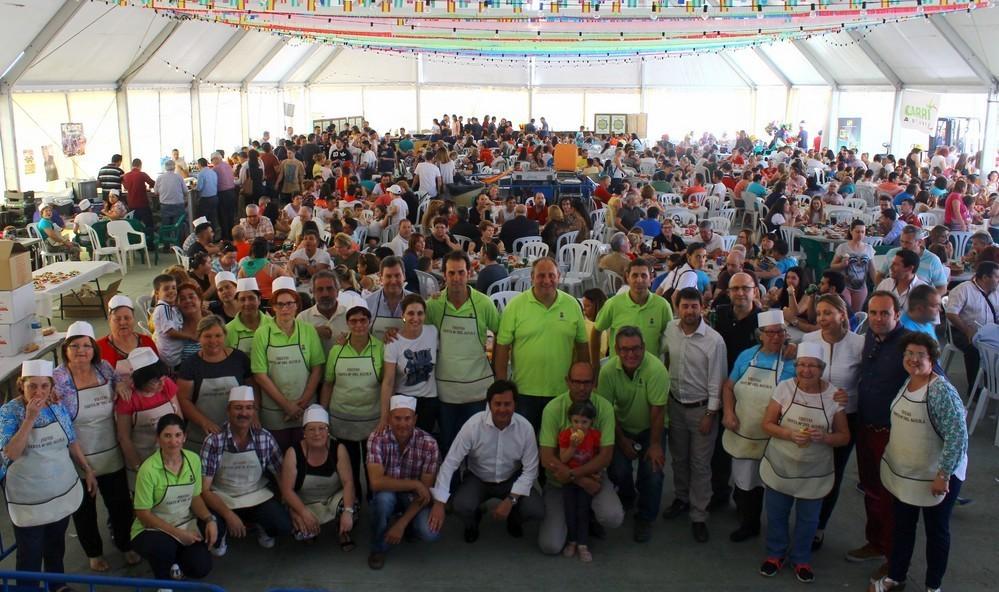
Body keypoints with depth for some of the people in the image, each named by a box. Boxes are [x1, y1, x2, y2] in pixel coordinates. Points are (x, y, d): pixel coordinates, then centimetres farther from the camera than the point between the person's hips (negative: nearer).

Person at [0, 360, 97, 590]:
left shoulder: (58, 407, -2)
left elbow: (72, 442, 9)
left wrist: (88, 471, 10)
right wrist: (30, 418, -31)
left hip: (64, 491, 5)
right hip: (28, 499, -4)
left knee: (56, 544, 22)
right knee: (30, 552, 5)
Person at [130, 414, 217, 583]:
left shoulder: (194, 459, -6)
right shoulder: (149, 469, -21)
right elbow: (143, 514, -16)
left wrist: (209, 520, -12)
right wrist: (178, 533, -20)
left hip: (186, 525, 4)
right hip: (152, 530, -4)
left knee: (201, 568, -15)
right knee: (163, 547, -37)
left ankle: (176, 560, 20)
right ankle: (164, 581, -2)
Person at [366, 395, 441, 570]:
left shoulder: (429, 444, -18)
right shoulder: (377, 438, -20)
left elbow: (425, 490, -15)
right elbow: (376, 482, -29)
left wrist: (401, 524, -21)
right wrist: (415, 484, -29)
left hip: (413, 498, 0)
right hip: (388, 495, 0)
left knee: (430, 533, -27)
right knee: (384, 496, -36)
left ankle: (408, 525, 12)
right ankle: (378, 548, -7)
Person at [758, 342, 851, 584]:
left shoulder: (834, 395, -11)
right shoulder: (784, 387, -12)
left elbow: (844, 437, -3)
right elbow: (767, 423, -7)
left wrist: (824, 437, -24)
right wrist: (789, 434, -24)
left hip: (814, 473, 0)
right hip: (780, 467, 0)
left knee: (808, 519, 17)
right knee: (776, 514, 17)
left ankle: (801, 559, 39)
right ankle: (776, 554, 40)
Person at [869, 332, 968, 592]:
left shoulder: (942, 391, -23)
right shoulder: (905, 383, 0)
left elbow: (958, 435, -24)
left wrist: (943, 475, -22)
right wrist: (892, 458, 14)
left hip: (935, 478, -6)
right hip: (901, 473, 6)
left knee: (936, 531, 15)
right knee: (901, 526, 19)